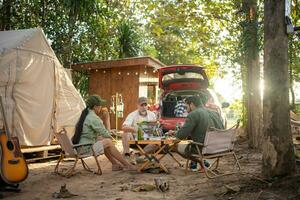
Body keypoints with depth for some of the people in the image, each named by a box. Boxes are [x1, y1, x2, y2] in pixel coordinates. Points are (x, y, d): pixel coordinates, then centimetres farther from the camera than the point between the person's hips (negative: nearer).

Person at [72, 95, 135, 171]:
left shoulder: (85, 114, 11)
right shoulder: (93, 118, -18)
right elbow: (105, 133, -10)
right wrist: (109, 136, 11)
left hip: (79, 146, 10)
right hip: (85, 148, -10)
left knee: (101, 139, 19)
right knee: (108, 143, -5)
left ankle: (115, 163, 20)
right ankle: (126, 165, 5)